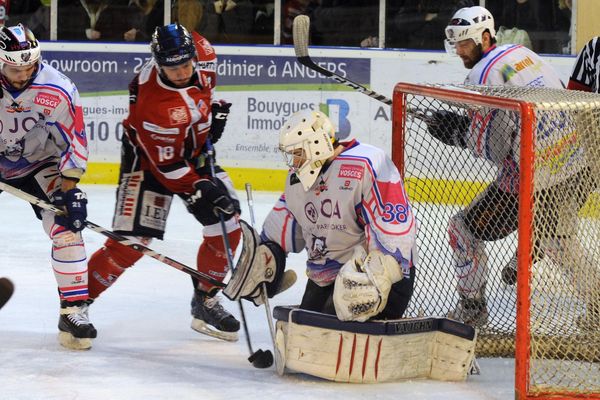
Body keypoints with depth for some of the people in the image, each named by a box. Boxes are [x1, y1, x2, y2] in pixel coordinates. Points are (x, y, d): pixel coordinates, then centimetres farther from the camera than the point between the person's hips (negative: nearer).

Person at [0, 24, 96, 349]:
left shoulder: (58, 91, -25)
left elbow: (74, 142, -16)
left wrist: (68, 189, -20)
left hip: (40, 164, -1)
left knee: (66, 227, -16)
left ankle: (74, 309, -12)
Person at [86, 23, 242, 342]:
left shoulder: (203, 54, -20)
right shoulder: (151, 103, -37)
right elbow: (168, 166, -28)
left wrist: (215, 109, 4)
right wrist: (203, 190, -31)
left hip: (196, 153, 6)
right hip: (150, 159, -6)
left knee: (227, 230, 2)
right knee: (131, 241, -13)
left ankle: (205, 303, 20)